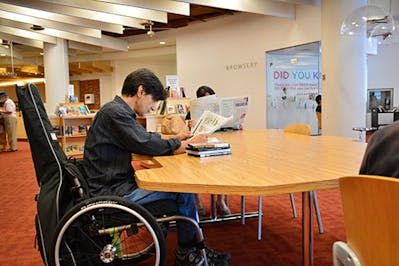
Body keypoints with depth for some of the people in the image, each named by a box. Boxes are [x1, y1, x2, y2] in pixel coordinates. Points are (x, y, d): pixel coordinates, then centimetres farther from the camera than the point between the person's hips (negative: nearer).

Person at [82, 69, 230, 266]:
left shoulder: (118, 111, 14)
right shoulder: (115, 112, -18)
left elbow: (143, 139, 18)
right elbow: (148, 145, -22)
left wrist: (175, 140, 5)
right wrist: (186, 144, -9)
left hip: (117, 181, 10)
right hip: (112, 192, -10)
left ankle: (194, 249, 11)